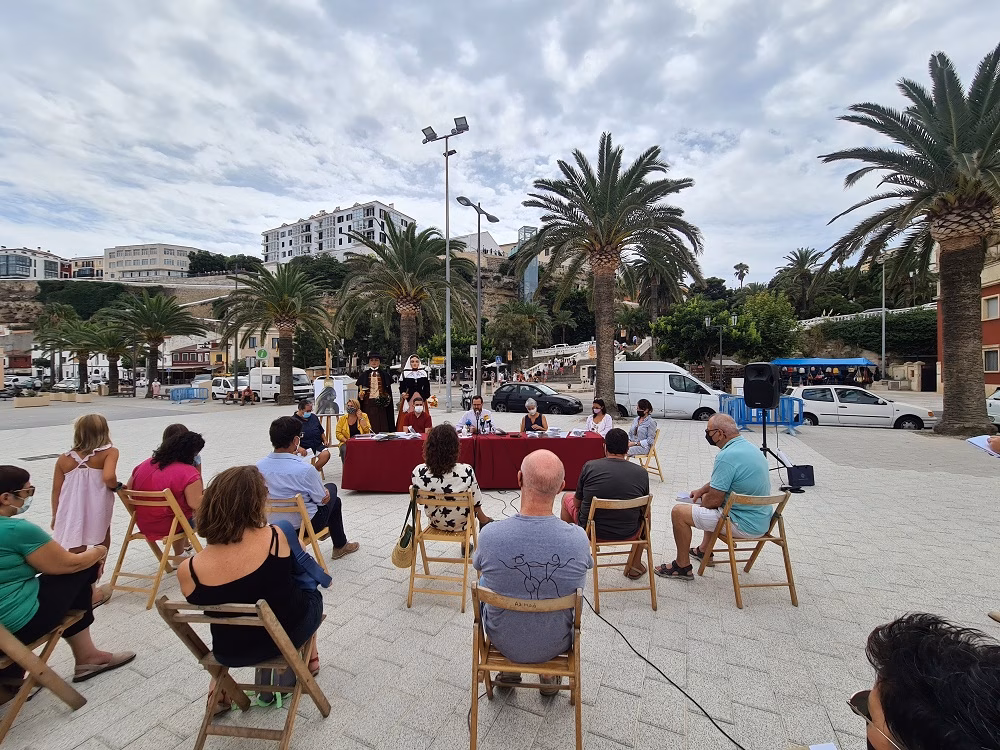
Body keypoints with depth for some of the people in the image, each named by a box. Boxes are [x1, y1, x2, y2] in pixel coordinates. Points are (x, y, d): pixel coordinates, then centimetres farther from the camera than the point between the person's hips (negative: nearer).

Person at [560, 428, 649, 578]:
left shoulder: (590, 466, -14)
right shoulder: (642, 473, -11)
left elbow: (577, 502, -3)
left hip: (591, 530, -1)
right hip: (628, 534, 1)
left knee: (567, 497, 27)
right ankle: (635, 565, 37)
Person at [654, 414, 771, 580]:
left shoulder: (727, 456, -25)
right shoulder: (749, 446, 6)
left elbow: (714, 500, -20)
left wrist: (700, 502, 1)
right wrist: (702, 490, 19)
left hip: (745, 525, -10)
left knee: (679, 512, -6)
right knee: (708, 496, 31)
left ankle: (683, 567, 9)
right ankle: (704, 550, 41)